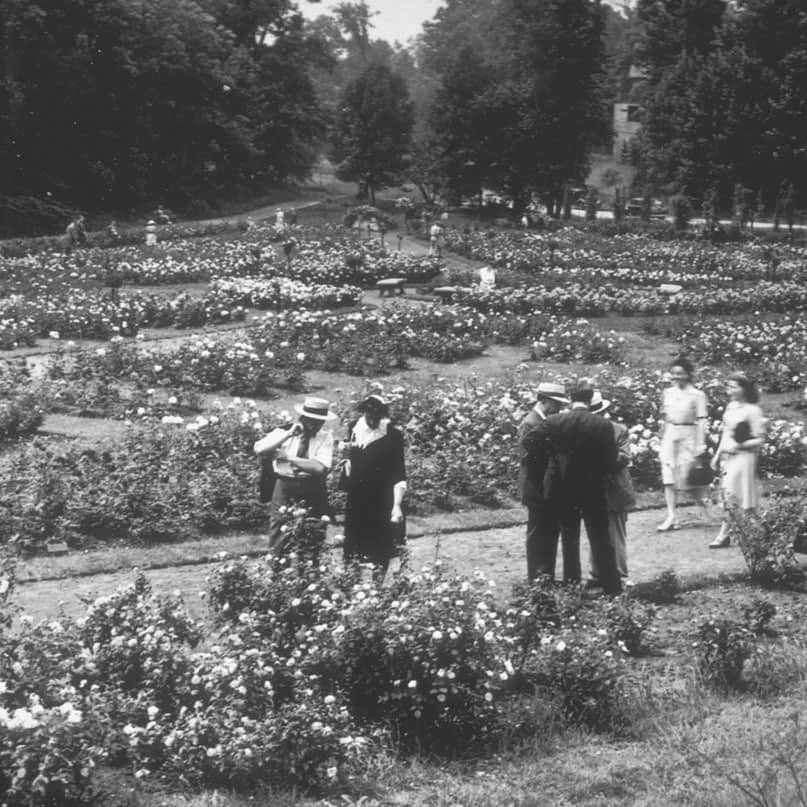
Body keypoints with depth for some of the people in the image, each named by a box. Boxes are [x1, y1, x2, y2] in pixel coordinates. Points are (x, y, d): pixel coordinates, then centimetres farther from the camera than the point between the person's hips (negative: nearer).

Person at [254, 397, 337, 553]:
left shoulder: (325, 436, 0)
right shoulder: (283, 431, 1)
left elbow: (321, 467, -14)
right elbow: (259, 449, -15)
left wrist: (288, 458, -14)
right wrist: (289, 435, -18)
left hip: (313, 492, 1)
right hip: (284, 487, 0)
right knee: (278, 541, -2)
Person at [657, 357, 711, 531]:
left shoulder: (697, 395, -5)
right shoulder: (668, 393, 10)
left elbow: (701, 420, -8)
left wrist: (700, 443, -13)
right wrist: (662, 439, 17)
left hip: (688, 436, -5)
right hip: (670, 436, 5)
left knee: (689, 475, -3)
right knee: (668, 477, -2)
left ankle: (705, 502, 26)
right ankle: (671, 517, -2)